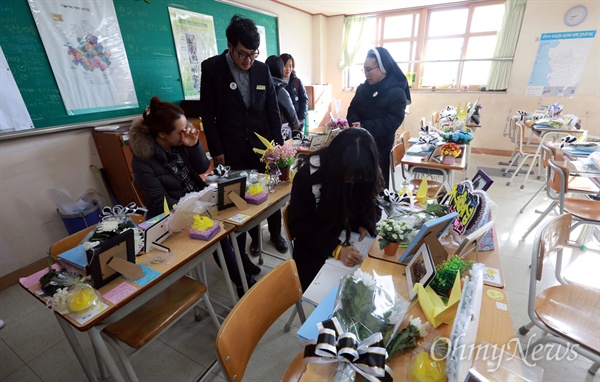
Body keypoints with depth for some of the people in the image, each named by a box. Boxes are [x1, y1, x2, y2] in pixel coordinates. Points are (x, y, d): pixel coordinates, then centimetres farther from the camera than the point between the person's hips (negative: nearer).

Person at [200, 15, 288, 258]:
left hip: (263, 145, 2)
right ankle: (253, 237, 30)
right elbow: (207, 113, -3)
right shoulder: (211, 67, -4)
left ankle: (275, 234, 32)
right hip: (232, 149, -2)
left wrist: (278, 144, 4)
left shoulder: (262, 69, 3)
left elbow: (273, 110, 7)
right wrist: (216, 150, -6)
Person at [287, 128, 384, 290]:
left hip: (354, 240, 4)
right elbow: (300, 224, -19)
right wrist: (336, 249, -31)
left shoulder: (364, 174, -11)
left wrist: (364, 226, -17)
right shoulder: (309, 174, -23)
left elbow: (370, 205, 5)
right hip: (316, 248, -3)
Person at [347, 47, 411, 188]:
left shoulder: (397, 93, -10)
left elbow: (391, 123, -18)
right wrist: (356, 123, -18)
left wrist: (363, 127, -24)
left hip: (380, 148, -4)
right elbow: (352, 110, 5)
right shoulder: (363, 88, 7)